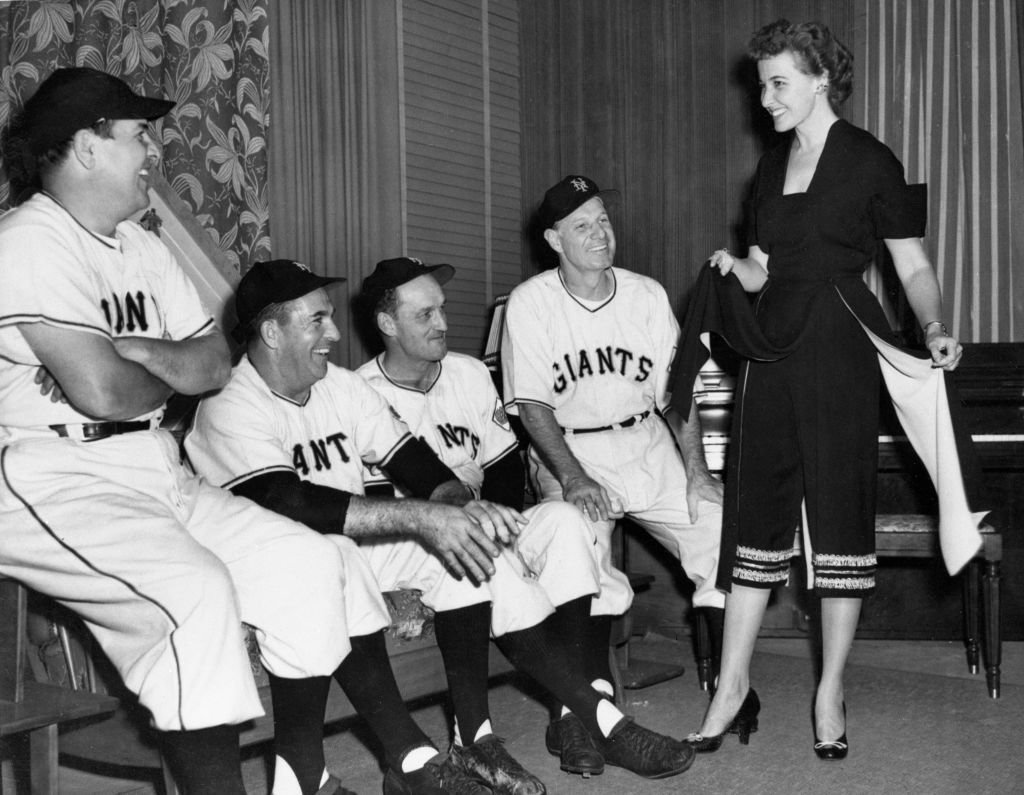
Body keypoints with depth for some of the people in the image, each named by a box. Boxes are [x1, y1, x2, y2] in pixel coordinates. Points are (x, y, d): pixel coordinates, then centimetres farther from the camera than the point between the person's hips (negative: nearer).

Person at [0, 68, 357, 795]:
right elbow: (101, 392, -22)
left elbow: (216, 364, 8)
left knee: (307, 561, -3)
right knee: (194, 591, -31)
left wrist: (130, 350, -11)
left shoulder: (142, 247, 15)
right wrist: (171, 372, 0)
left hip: (156, 472, 9)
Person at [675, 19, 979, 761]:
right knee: (755, 512, 4)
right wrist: (733, 265, -3)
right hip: (773, 354, 5)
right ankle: (733, 688, 10)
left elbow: (914, 266, -2)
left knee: (839, 515, 0)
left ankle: (832, 693, 12)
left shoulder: (870, 162, -2)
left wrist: (937, 328, -19)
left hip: (838, 356, -5)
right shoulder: (772, 166, 15)